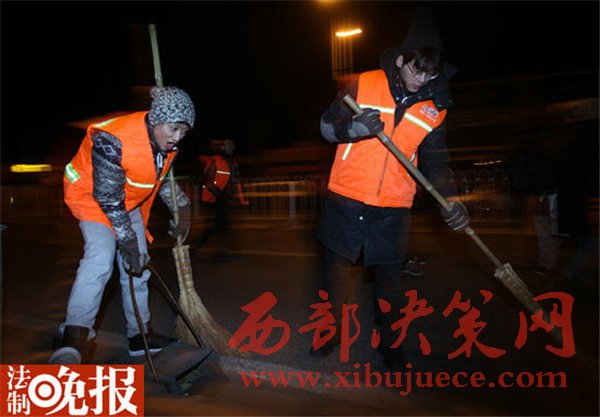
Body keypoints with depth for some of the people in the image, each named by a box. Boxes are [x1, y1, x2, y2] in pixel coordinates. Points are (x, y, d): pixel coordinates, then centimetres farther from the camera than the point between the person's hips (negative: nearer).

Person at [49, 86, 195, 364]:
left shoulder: (168, 141, -12)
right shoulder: (112, 141, -35)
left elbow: (164, 178, 8)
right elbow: (109, 200, -30)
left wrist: (182, 208, 8)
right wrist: (129, 245, -26)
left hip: (130, 202, 7)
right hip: (92, 195, -7)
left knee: (138, 268, 7)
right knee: (101, 255, -31)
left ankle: (140, 335, 19)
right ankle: (75, 337, -28)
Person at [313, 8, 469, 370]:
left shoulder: (434, 107, 3)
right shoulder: (364, 84, -3)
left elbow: (436, 160, 7)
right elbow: (327, 125, 1)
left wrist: (450, 198, -9)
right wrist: (351, 129, -21)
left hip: (394, 207, 1)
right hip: (347, 198, 0)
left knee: (390, 275, 8)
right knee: (337, 266, 11)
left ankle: (390, 343, 31)